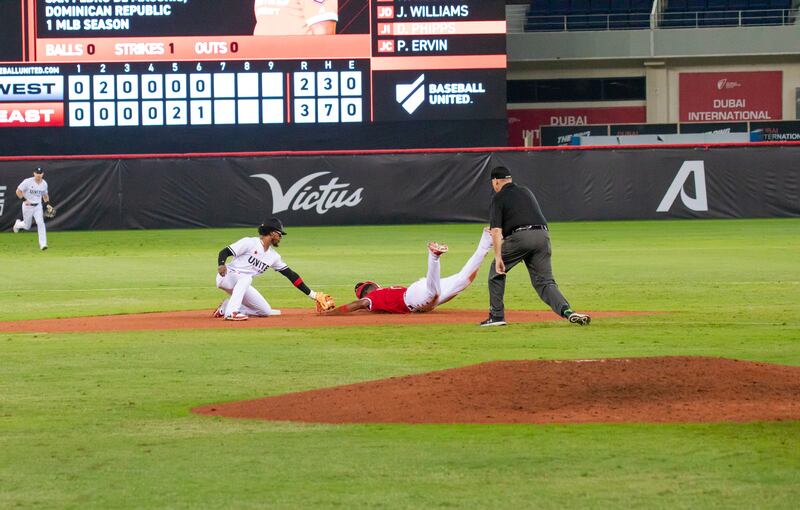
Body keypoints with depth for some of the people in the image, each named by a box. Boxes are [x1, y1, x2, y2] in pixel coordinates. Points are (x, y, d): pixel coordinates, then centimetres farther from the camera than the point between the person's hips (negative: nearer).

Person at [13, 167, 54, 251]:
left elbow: (45, 195, 15)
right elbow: (18, 191, -11)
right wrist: (24, 200, -21)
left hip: (38, 206, 3)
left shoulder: (44, 184, -2)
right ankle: (18, 224, 46)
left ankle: (43, 244, -16)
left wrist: (47, 204, 2)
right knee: (27, 226, 9)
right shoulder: (28, 182, -17)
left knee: (40, 223, -16)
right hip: (27, 206, -3)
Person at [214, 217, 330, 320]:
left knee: (266, 311, 0)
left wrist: (312, 294, 8)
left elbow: (291, 275, 11)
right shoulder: (249, 243, -12)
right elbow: (225, 252, -17)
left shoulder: (273, 256, 9)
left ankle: (225, 308, 6)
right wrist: (221, 265, -39)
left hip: (242, 286, 8)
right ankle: (231, 312, -39)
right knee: (246, 278, -38)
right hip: (227, 277, -8)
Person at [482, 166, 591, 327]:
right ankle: (567, 311, -22)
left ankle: (496, 316, 15)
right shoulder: (526, 192, 26)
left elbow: (496, 230, -4)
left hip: (519, 236, -5)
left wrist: (498, 257, -10)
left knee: (496, 272, 18)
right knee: (545, 281, 4)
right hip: (542, 235, 5)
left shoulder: (498, 198, 7)